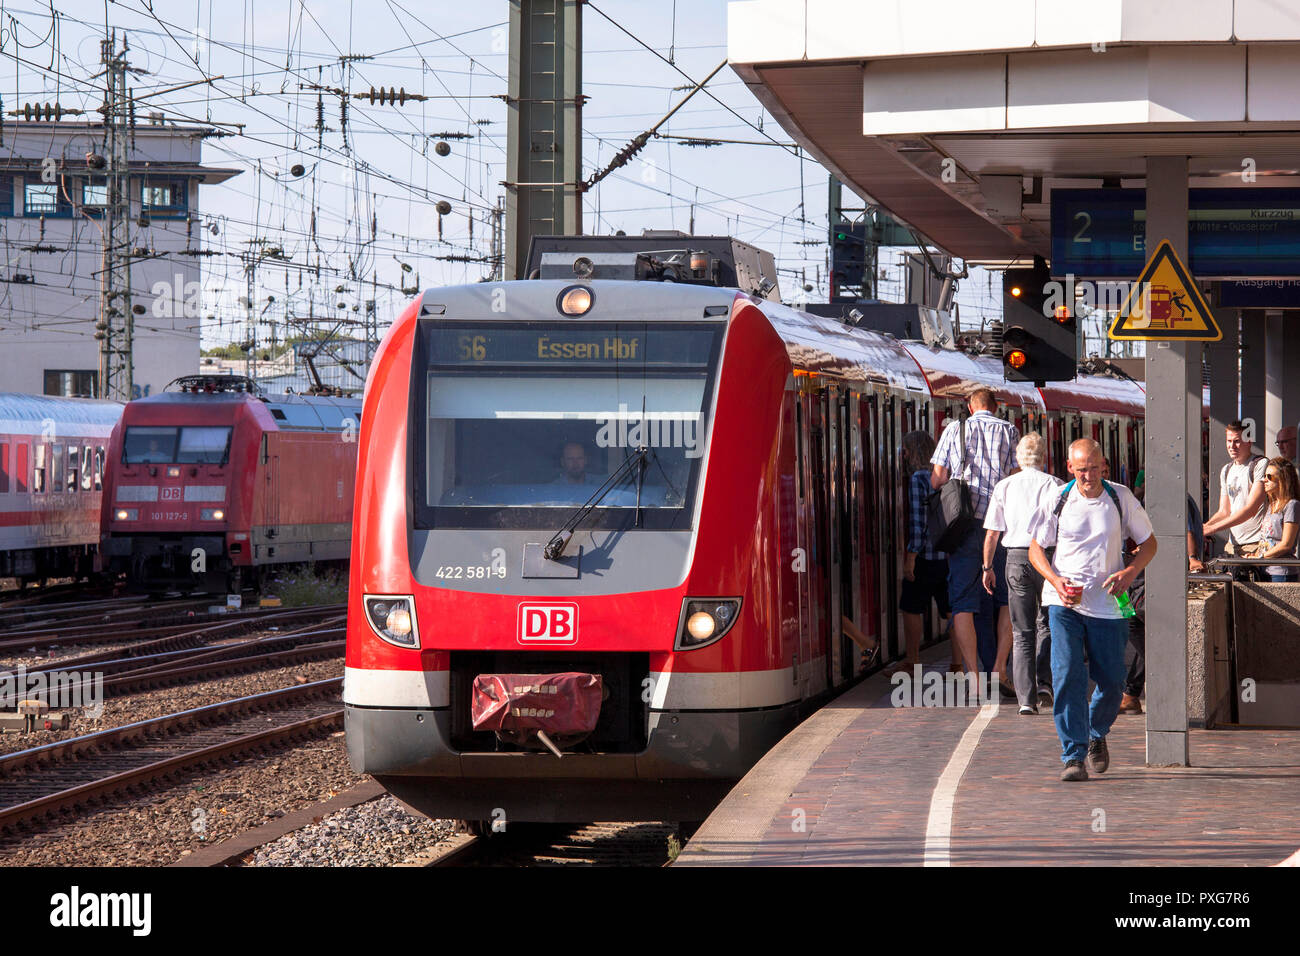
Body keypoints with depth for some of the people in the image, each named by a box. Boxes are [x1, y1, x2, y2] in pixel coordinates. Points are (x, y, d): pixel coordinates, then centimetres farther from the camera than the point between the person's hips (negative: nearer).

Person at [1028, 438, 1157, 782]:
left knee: (1112, 680, 4)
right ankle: (1073, 756, -13)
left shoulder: (1121, 499, 1)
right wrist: (1055, 580, -12)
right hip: (1064, 603, -1)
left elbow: (1148, 542, 10)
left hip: (1107, 605, 1)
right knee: (1067, 674, -15)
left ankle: (1097, 735, 34)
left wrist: (1130, 572, -10)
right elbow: (1036, 548, 7)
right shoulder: (1056, 500, 0)